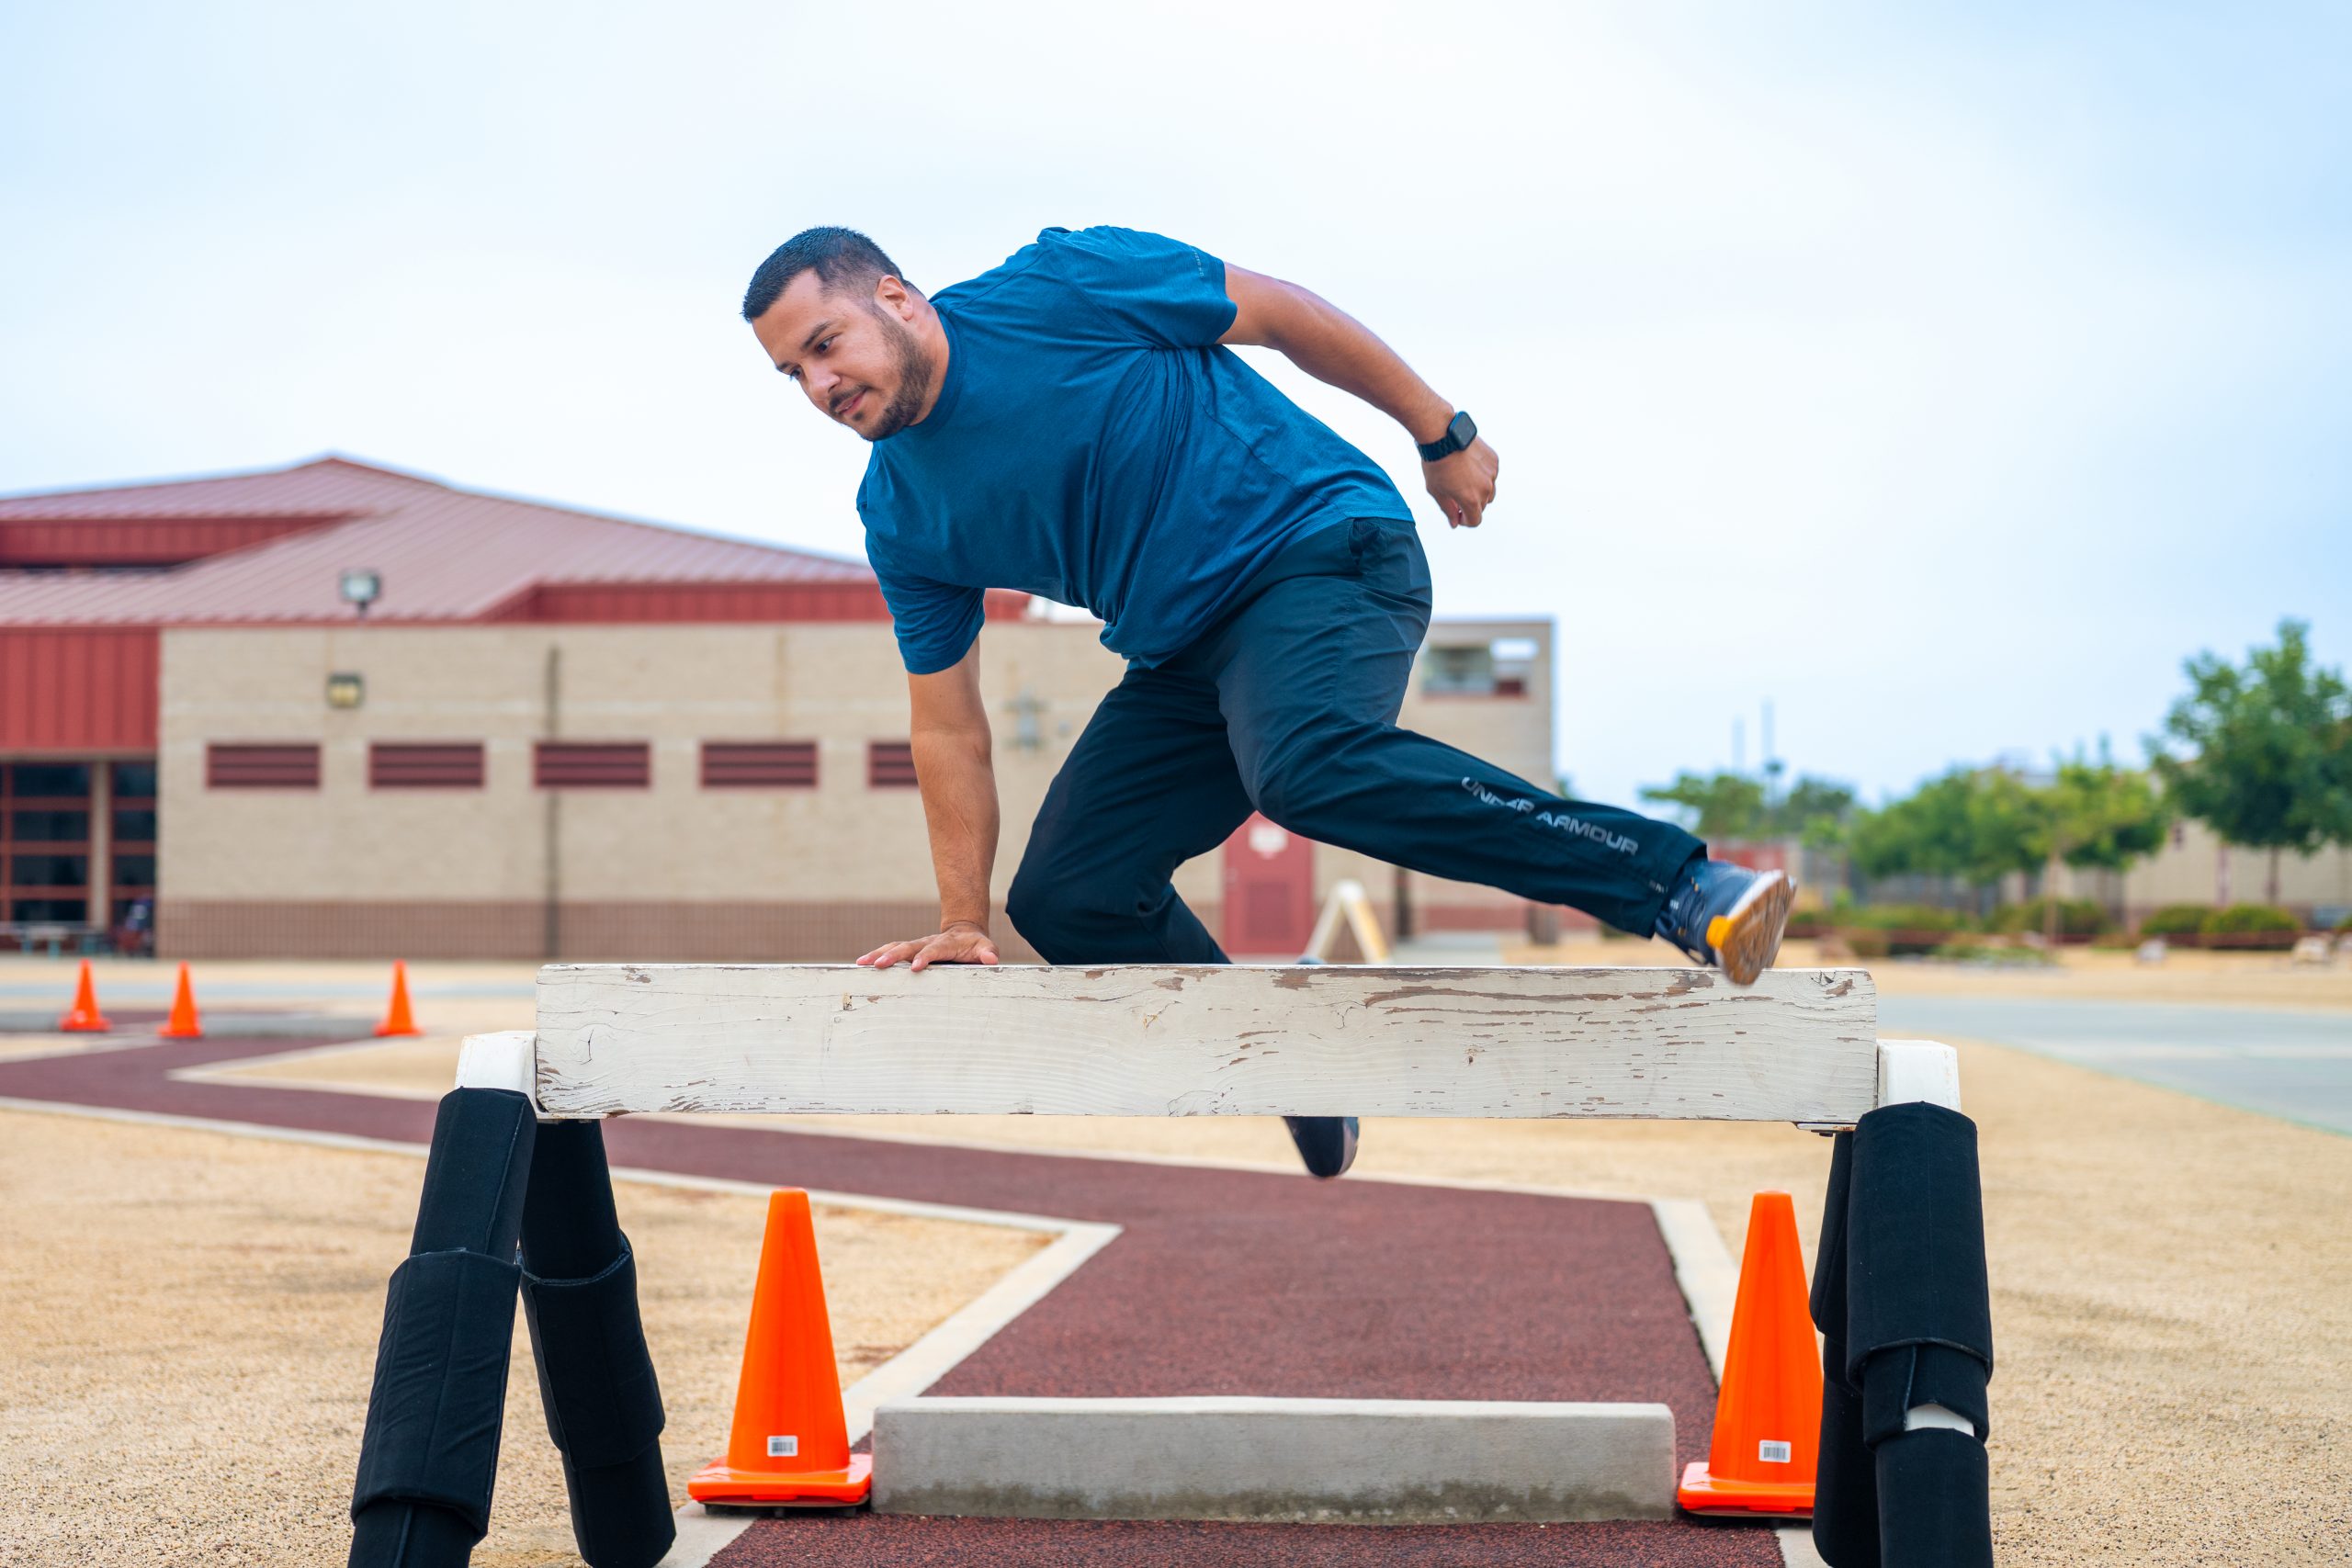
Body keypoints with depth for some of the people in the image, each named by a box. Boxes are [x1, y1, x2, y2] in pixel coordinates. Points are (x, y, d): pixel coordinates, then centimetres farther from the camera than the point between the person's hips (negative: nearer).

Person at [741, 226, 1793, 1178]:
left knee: (1311, 765, -36)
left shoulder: (1057, 286, -12)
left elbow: (1284, 316, -5)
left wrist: (1441, 432, -2)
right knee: (1064, 896, -5)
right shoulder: (899, 518, 4)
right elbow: (947, 726, 9)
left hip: (1324, 547, -7)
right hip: (1182, 654, 7)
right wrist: (962, 923, 7)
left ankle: (1683, 887, -41)